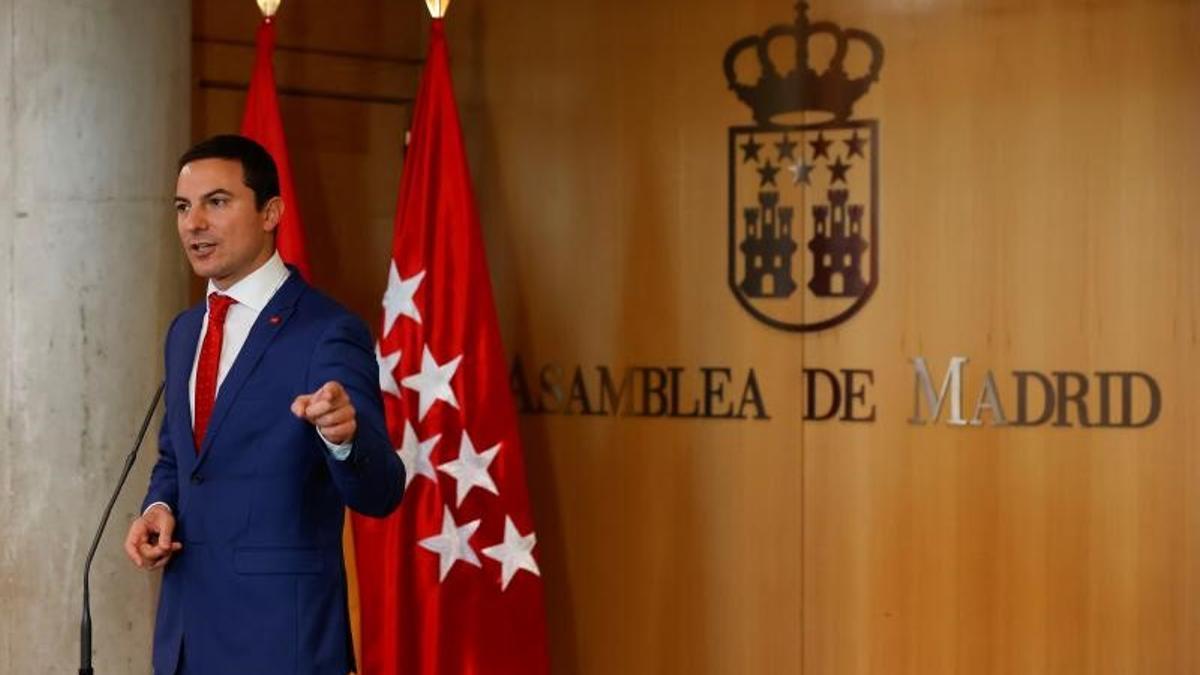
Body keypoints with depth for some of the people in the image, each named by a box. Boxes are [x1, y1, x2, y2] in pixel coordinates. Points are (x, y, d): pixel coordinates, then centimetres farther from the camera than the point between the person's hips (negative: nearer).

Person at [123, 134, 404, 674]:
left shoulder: (329, 334, -12)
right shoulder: (183, 332, 11)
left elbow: (379, 493, -19)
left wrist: (344, 435, -40)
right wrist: (159, 506, 1)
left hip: (282, 630, -7)